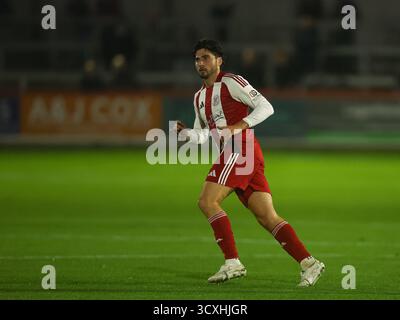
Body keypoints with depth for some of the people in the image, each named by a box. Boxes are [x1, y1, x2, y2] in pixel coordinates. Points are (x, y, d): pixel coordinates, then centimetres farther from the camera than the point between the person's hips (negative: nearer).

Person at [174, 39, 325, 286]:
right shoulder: (199, 97, 23)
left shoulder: (230, 82, -3)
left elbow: (265, 107, -10)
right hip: (232, 155, 8)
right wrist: (184, 132, 7)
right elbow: (202, 135, 28)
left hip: (241, 149, -8)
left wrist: (236, 127, -19)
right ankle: (309, 263, -6)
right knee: (267, 217, -1)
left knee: (207, 201, -15)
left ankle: (232, 263, -17)